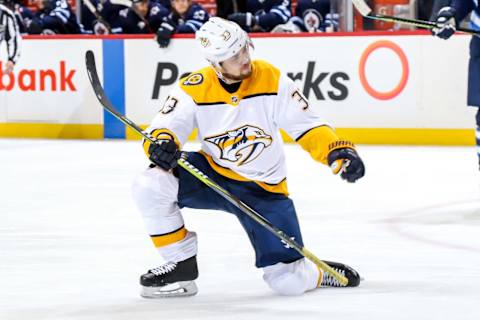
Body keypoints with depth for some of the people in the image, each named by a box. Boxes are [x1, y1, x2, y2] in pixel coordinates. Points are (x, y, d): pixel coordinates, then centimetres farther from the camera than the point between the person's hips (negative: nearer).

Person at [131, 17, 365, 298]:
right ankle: (182, 266, -6)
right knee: (150, 185, -26)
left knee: (290, 282, -13)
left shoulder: (272, 80, -13)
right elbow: (163, 128, -14)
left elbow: (307, 126, -11)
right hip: (212, 175, 2)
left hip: (263, 188, -2)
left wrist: (340, 151, -29)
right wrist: (160, 143, -39)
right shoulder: (195, 89, -12)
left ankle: (317, 272, 27)